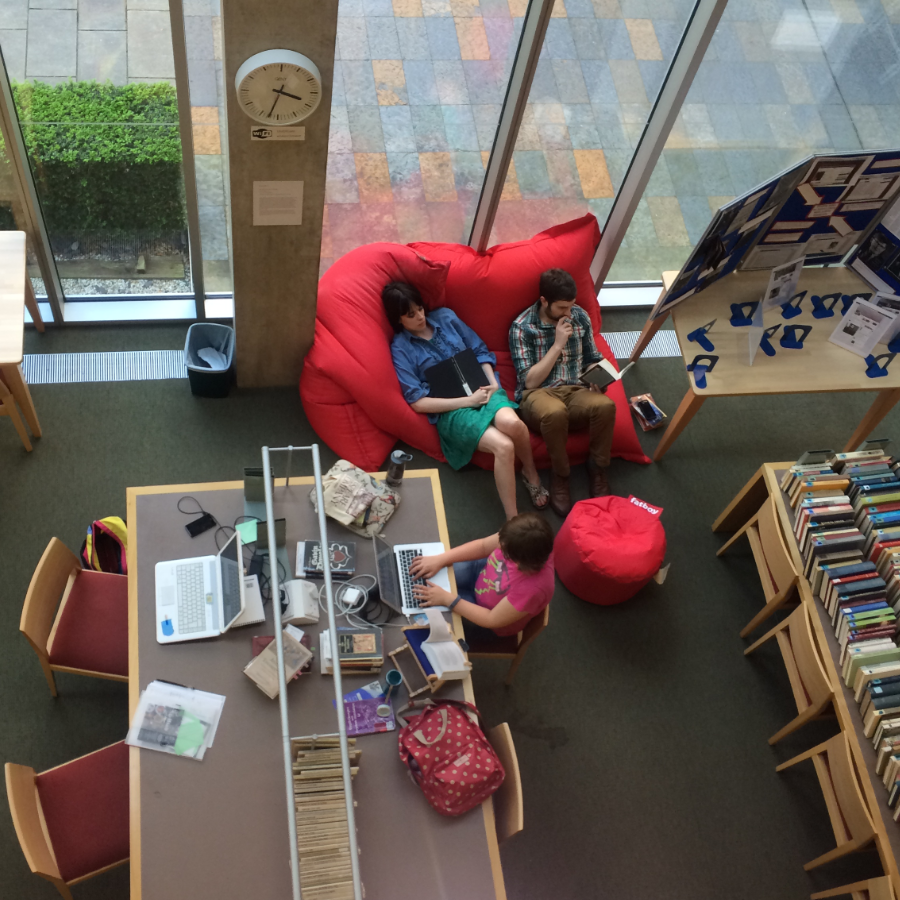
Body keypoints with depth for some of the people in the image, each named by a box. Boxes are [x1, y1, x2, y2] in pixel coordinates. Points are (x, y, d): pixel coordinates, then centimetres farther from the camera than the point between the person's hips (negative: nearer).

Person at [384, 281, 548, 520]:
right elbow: (418, 402, -7)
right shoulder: (400, 349, -1)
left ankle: (531, 473, -4)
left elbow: (480, 351, 17)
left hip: (482, 390, 4)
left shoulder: (445, 316, 11)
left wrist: (492, 383, -3)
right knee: (504, 446, -31)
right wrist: (468, 401, -14)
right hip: (451, 409, -3)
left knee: (511, 422, -34)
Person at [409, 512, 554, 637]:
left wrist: (446, 599, -30)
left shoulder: (532, 589, -43)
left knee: (430, 605, -6)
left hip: (494, 616, -5)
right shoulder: (523, 542, -31)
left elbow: (492, 620, -29)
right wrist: (439, 560, -21)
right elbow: (482, 546, -13)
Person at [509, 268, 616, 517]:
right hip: (538, 395, -3)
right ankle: (559, 474, -14)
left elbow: (593, 359, 18)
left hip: (576, 391, 4)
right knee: (555, 412, -41)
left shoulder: (580, 316, 7)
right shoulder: (522, 327, -8)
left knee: (605, 405, -32)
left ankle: (597, 468, -8)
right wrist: (558, 344, -15)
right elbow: (529, 381, -12)